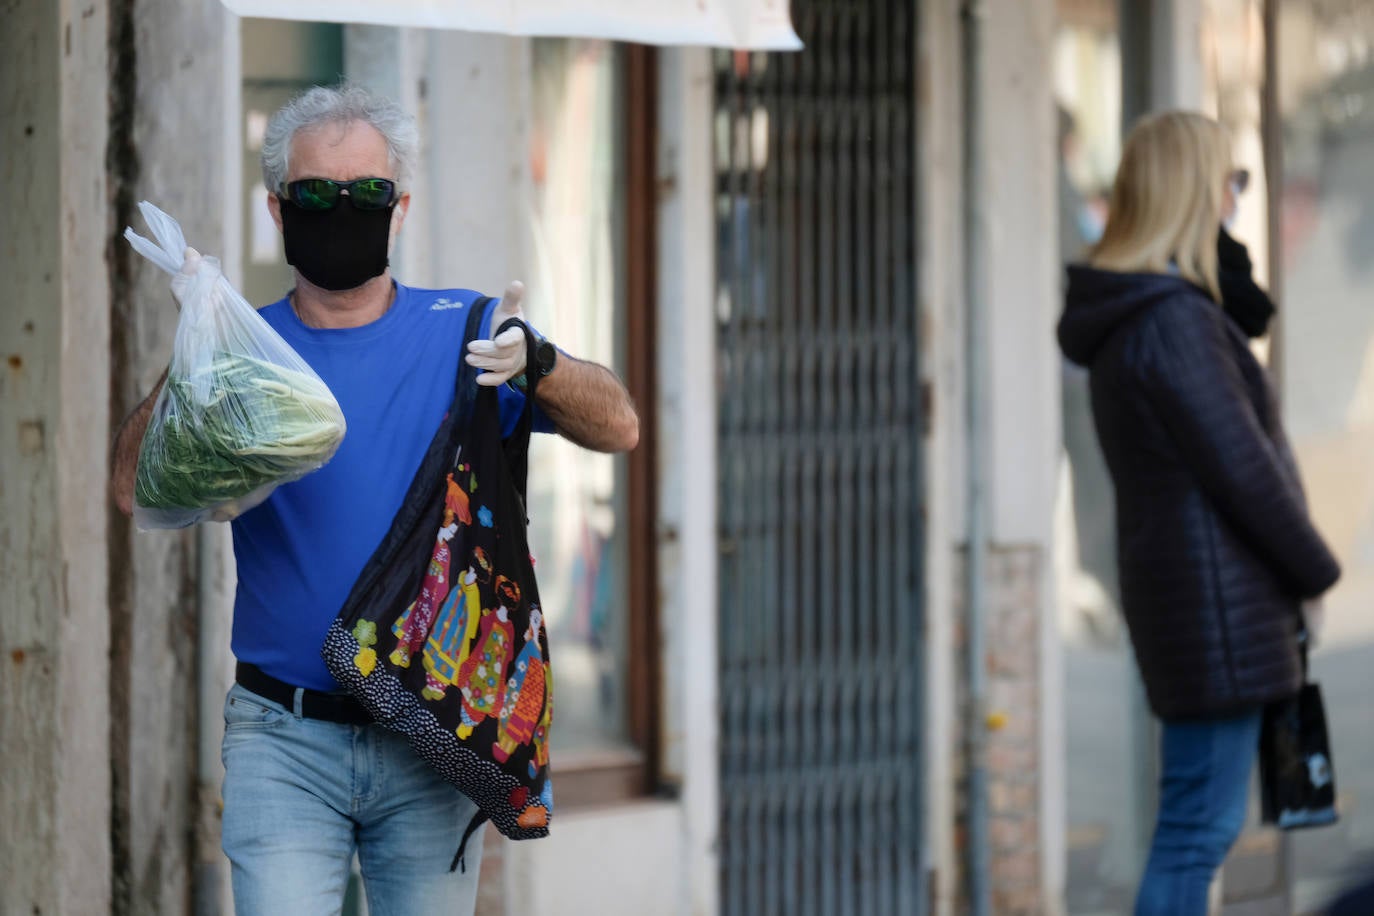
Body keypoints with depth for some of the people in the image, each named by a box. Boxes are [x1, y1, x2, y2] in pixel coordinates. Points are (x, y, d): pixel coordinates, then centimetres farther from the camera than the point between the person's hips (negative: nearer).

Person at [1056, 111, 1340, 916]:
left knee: (1201, 823, 15)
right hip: (1218, 600, -10)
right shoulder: (1173, 321, -17)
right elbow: (1241, 469, -17)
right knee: (1201, 827, -6)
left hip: (1184, 594, 10)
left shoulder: (1127, 315, 14)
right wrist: (1318, 569, -3)